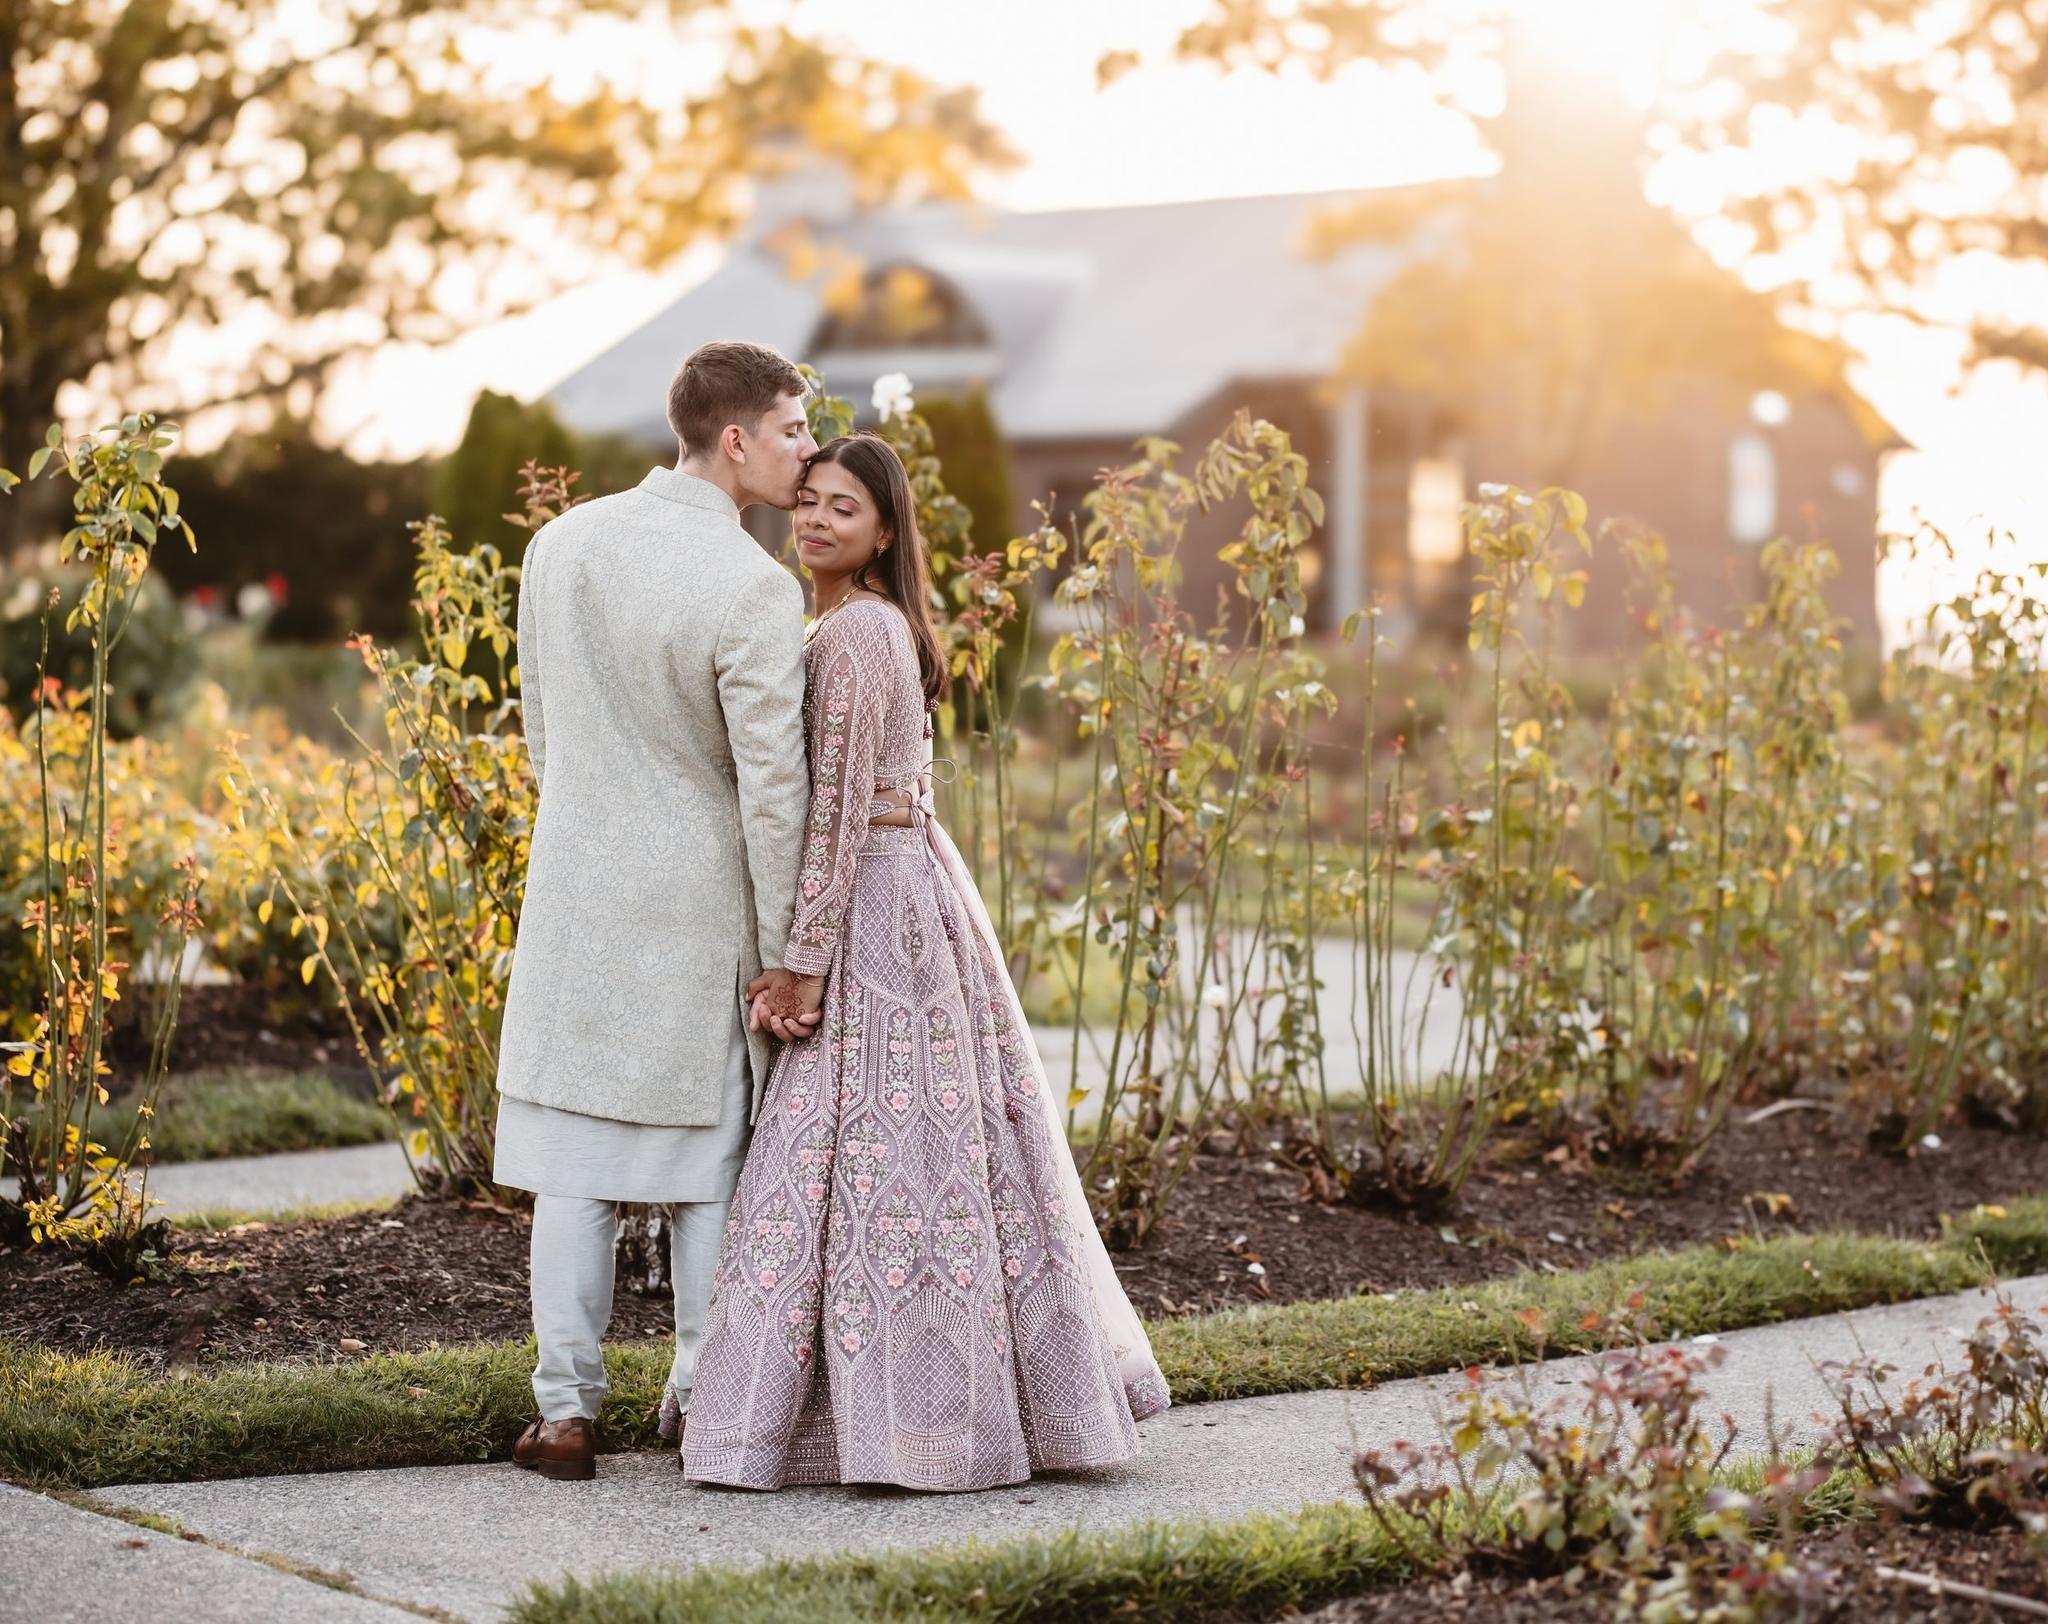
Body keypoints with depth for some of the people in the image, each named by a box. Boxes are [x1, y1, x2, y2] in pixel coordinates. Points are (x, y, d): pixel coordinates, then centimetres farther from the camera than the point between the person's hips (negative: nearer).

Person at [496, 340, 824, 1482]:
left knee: (575, 1153, 7)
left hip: (578, 885, 4)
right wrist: (782, 954, -9)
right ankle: (711, 1403, 12)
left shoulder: (561, 546, 2)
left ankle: (568, 1413, 8)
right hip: (699, 897, -4)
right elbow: (773, 786, -16)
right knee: (709, 1160, 8)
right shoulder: (754, 589, -17)